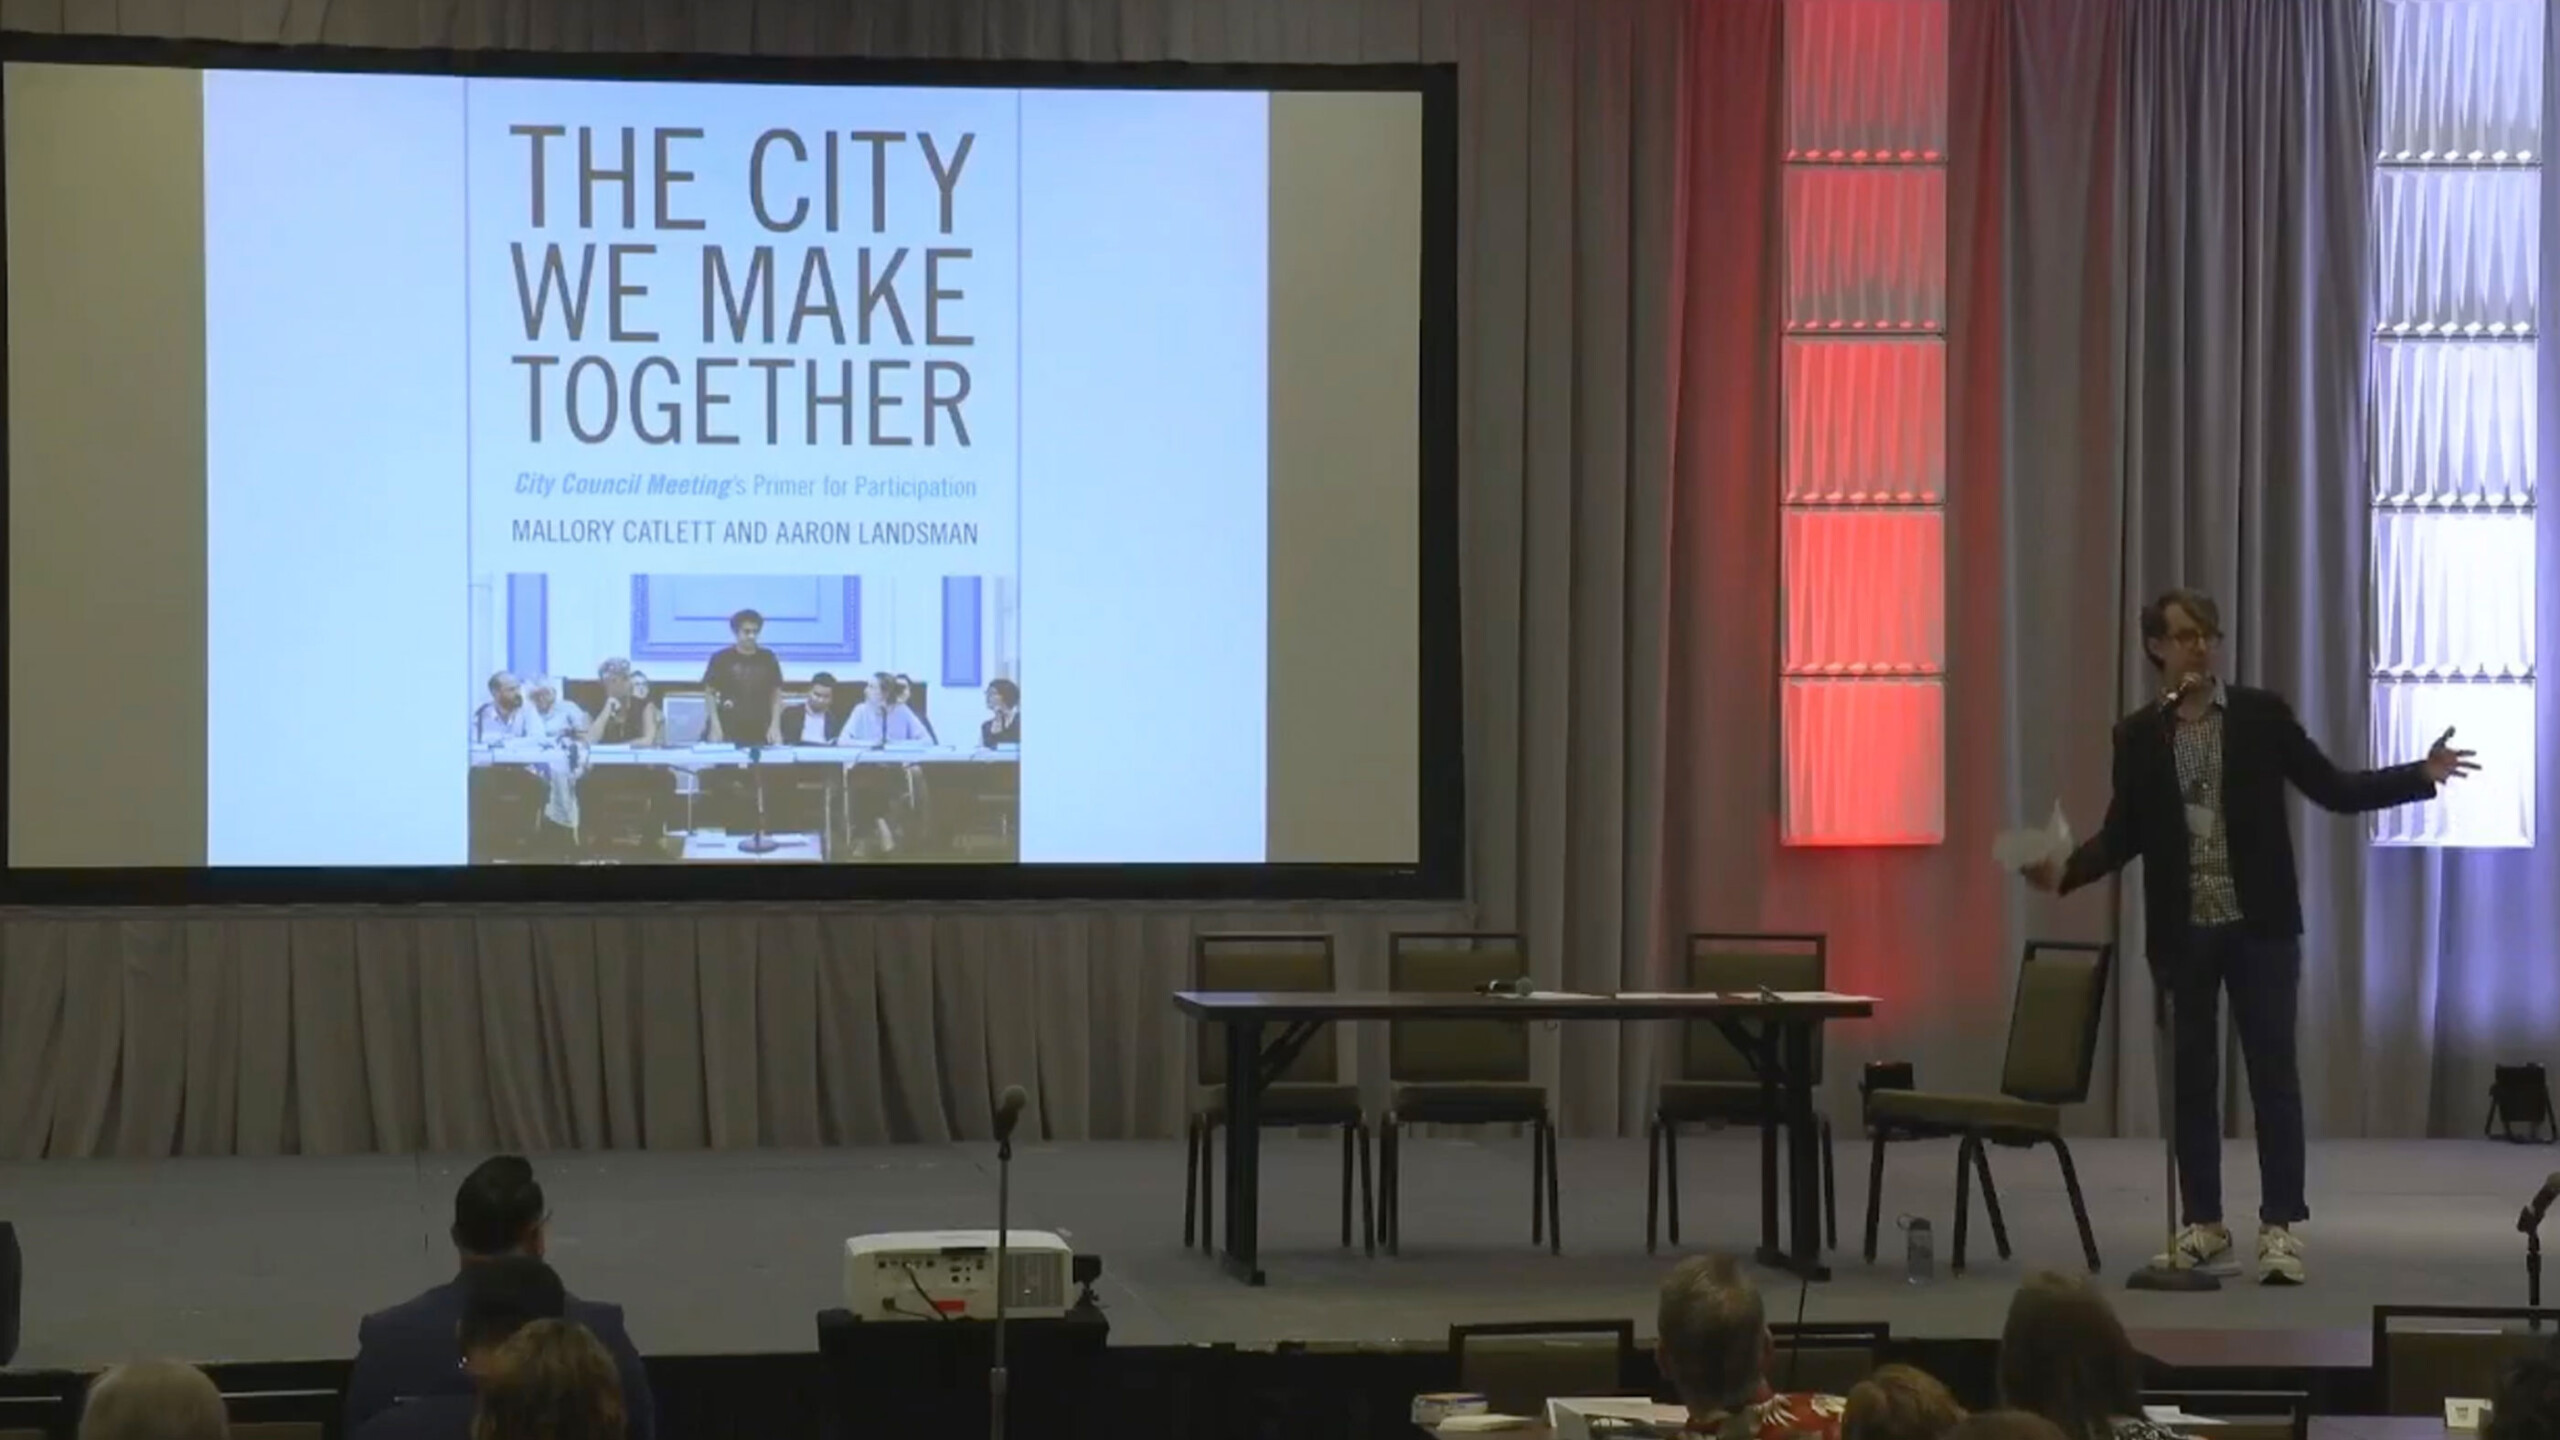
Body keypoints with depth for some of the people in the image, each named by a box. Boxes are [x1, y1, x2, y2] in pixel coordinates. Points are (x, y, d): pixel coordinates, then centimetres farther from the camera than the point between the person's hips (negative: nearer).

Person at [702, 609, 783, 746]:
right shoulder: (721, 659, -1)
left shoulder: (768, 659, 6)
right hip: (728, 731, -2)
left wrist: (775, 726, -1)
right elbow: (710, 694, 2)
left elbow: (776, 694, 10)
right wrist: (715, 726, -7)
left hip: (760, 732, 2)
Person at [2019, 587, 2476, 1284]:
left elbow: (2332, 788, 1)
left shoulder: (2261, 714, 0)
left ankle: (2281, 1228, 2)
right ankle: (2203, 1226, 15)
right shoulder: (2137, 735, 4)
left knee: (2273, 1073, -2)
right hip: (2182, 933, 2)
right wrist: (2067, 870, -12)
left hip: (2258, 925, -2)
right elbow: (2123, 833, 5)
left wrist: (2422, 775, -11)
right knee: (2191, 1077, 7)